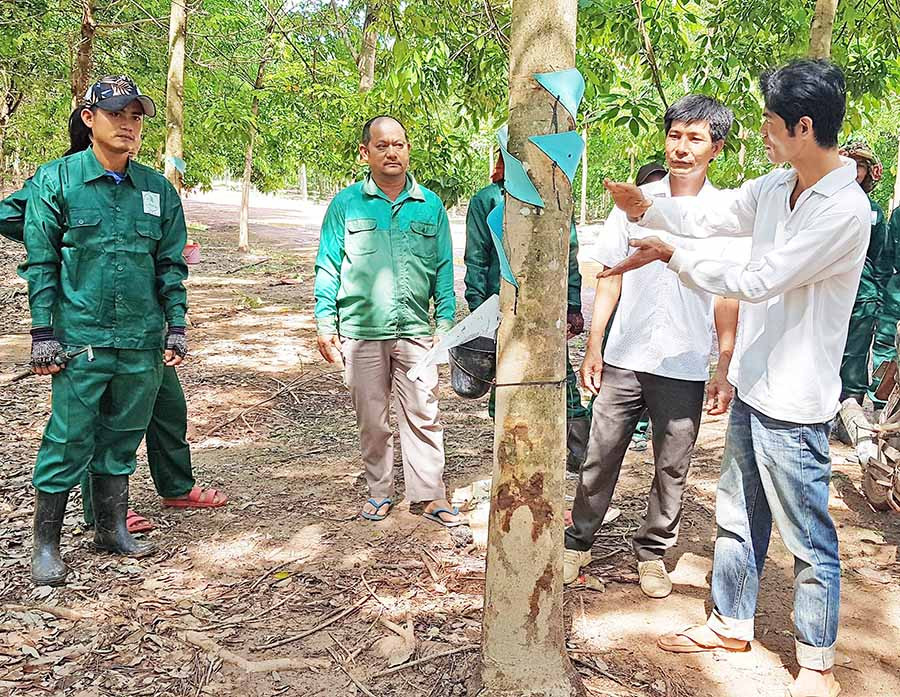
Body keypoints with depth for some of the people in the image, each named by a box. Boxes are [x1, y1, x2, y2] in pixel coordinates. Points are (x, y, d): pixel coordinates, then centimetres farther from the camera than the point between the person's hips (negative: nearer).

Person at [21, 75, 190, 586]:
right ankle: (46, 544, 15)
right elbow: (41, 262, -2)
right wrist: (43, 333, -7)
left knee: (122, 441, 14)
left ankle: (113, 528, 29)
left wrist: (177, 326, 6)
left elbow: (171, 264, 12)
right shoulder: (56, 180, -1)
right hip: (81, 338, -3)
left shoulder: (159, 189, 9)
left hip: (143, 343, 4)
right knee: (68, 442, 1)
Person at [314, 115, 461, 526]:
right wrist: (325, 326, 0)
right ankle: (379, 493, 24)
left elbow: (444, 270, 11)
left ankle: (429, 495, 11)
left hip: (415, 330, 1)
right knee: (371, 420, 9)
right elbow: (327, 268, 5)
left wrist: (445, 324, 4)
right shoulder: (346, 204, 4)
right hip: (361, 331, 0)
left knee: (423, 415, 0)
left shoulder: (430, 205, 8)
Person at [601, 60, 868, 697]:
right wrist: (648, 209, 4)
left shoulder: (845, 209, -21)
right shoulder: (776, 186, 4)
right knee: (737, 517, 21)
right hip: (752, 387, 9)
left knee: (809, 539, 5)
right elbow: (714, 215, 17)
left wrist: (672, 254, -16)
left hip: (793, 403, -8)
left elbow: (757, 281, -24)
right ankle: (732, 622, 39)